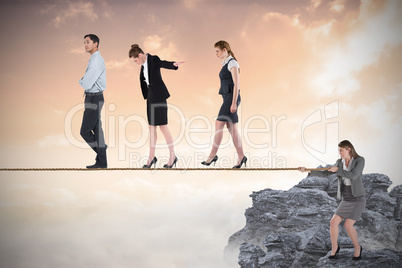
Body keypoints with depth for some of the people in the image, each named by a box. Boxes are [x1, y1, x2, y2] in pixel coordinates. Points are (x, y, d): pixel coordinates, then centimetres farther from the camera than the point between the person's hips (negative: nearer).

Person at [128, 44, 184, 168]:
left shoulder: (154, 60, -13)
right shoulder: (144, 63, 12)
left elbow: (164, 64, -33)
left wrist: (174, 65, -54)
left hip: (159, 95, -8)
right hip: (151, 96, 8)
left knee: (162, 126, -5)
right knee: (151, 126, 10)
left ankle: (172, 155, 6)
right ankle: (151, 157, 17)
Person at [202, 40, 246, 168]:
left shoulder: (232, 63, -10)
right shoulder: (226, 64, 18)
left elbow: (236, 84, -16)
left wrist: (234, 103, -20)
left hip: (231, 97, -10)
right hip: (227, 98, 10)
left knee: (219, 125, -10)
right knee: (232, 128, 5)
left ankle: (212, 155, -6)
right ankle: (241, 157, 6)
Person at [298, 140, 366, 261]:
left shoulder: (360, 160, -12)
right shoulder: (340, 162, 5)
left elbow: (353, 175, -26)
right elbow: (325, 174, 4)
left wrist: (337, 170, -18)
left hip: (358, 199, -5)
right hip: (346, 200, 5)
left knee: (348, 225, -16)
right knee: (333, 222, -8)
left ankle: (357, 248, 9)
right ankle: (334, 247, 15)